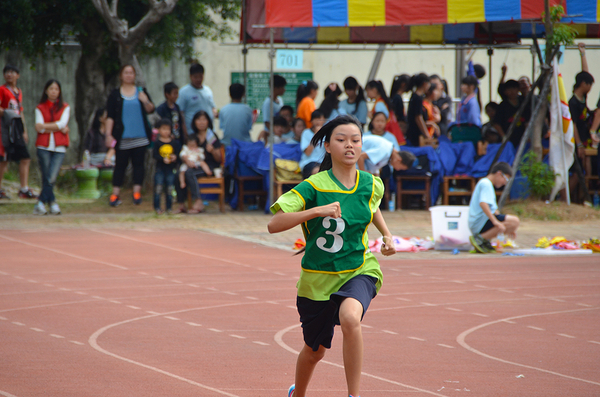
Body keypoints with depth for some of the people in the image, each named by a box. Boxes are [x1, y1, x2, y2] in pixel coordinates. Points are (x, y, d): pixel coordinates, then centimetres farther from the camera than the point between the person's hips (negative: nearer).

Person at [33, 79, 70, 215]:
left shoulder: (65, 107, 12)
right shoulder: (40, 108, 11)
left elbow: (62, 123, -4)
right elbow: (39, 127, -3)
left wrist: (45, 126, -5)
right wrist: (59, 128, -6)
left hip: (59, 148, -1)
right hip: (44, 146, 1)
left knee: (51, 178, -12)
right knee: (46, 178, -4)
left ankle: (41, 203, -8)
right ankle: (52, 203, 3)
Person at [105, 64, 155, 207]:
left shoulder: (141, 92, 10)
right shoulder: (115, 94, 5)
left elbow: (150, 110, 6)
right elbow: (110, 116, 2)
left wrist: (145, 101, -15)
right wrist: (108, 134, -6)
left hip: (140, 136, 2)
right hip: (122, 137, -2)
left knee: (138, 163, 1)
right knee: (120, 164, -1)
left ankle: (137, 192, 6)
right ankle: (115, 194, 1)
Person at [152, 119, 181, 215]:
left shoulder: (174, 142, 4)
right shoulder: (157, 143, -1)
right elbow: (154, 155, -8)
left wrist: (175, 157, -17)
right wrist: (163, 159, -21)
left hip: (171, 168, 2)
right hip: (160, 168, -2)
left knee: (170, 189, 5)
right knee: (158, 188, -5)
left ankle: (169, 208, 14)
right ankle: (157, 208, 2)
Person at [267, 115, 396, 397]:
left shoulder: (371, 184, -2)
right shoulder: (314, 187, -16)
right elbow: (274, 225, -24)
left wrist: (386, 235, 12)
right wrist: (317, 211, -32)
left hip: (359, 270, 1)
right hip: (319, 276, -1)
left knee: (350, 318, -33)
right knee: (315, 350, 15)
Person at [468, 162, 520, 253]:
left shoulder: (486, 184, 27)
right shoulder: (486, 184, -7)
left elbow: (493, 210, 32)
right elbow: (483, 203, -25)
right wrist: (495, 221, -31)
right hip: (480, 224, -11)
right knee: (514, 221, -24)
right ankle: (480, 238, -19)